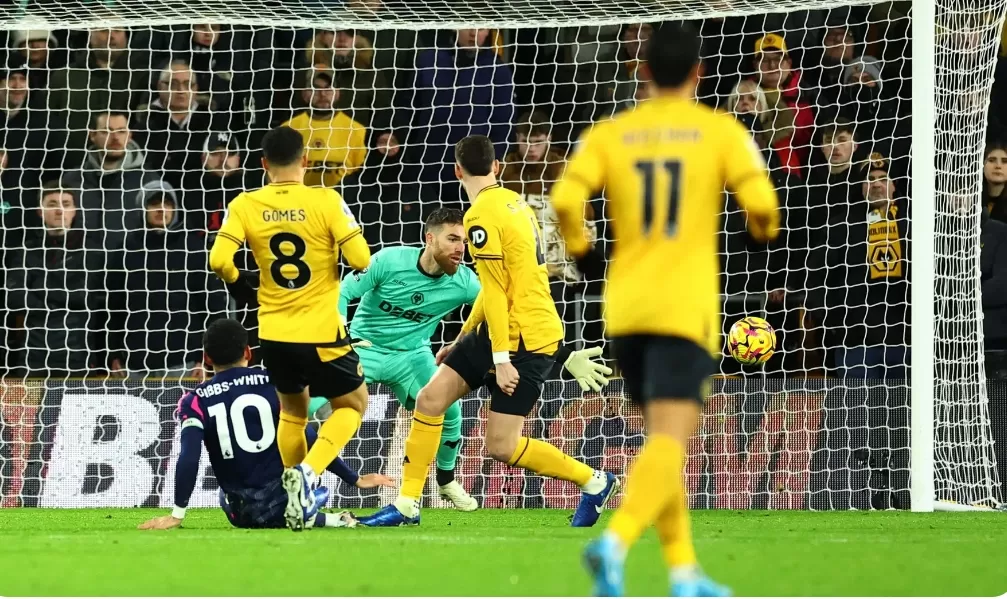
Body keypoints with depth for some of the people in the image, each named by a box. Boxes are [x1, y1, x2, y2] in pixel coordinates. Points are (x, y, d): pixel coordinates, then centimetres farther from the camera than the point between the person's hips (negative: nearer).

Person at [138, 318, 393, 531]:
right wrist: (355, 479, 5)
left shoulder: (196, 401, -3)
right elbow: (309, 442, -3)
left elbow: (189, 458, -14)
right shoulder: (276, 385, -1)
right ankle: (319, 519, 15)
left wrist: (177, 515, -12)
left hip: (244, 514, -2)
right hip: (287, 499, 2)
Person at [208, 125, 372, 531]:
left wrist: (240, 285, 8)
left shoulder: (245, 206, -3)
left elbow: (219, 260, -13)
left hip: (274, 334, 3)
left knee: (292, 410, 27)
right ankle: (308, 472, -6)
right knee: (352, 403, 18)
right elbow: (360, 260, -14)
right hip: (321, 333, -3)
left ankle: (295, 497, 20)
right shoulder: (325, 201, -11)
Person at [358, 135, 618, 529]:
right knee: (430, 399, 5)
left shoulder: (483, 216, -16)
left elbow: (496, 291, -20)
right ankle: (407, 505, 9)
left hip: (525, 338, -9)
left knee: (501, 447, -7)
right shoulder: (512, 202, 12)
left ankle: (594, 482, 8)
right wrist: (463, 338, 26)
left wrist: (502, 359, -20)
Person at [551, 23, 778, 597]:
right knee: (669, 444, -12)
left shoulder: (610, 134, 5)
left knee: (662, 440, 18)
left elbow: (566, 201, -10)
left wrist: (582, 250, 9)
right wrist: (765, 229, 12)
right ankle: (615, 543, -36)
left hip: (625, 308, 4)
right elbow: (760, 201, -11)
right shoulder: (721, 130, -1)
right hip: (687, 307, -4)